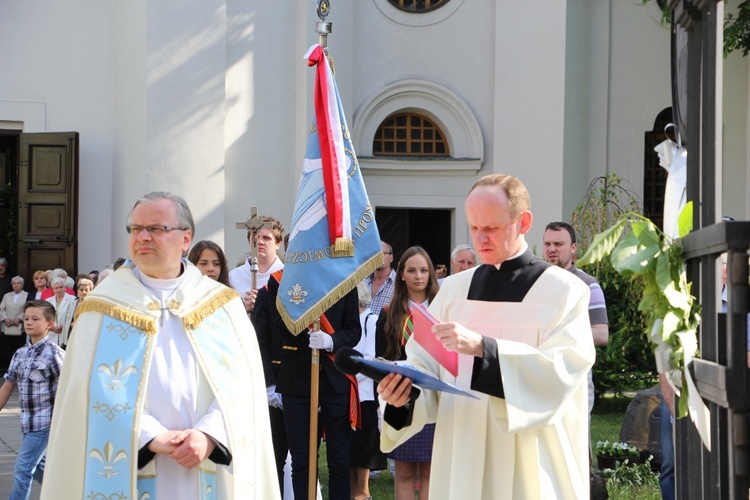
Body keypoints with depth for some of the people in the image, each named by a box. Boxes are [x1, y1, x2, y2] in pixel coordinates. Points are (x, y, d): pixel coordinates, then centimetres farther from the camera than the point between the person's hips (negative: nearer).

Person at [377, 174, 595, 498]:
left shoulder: (562, 290, -3)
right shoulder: (454, 289, 10)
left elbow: (562, 369, -17)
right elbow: (425, 364, 4)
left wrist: (483, 347, -27)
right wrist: (404, 387, -18)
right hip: (462, 460, 4)